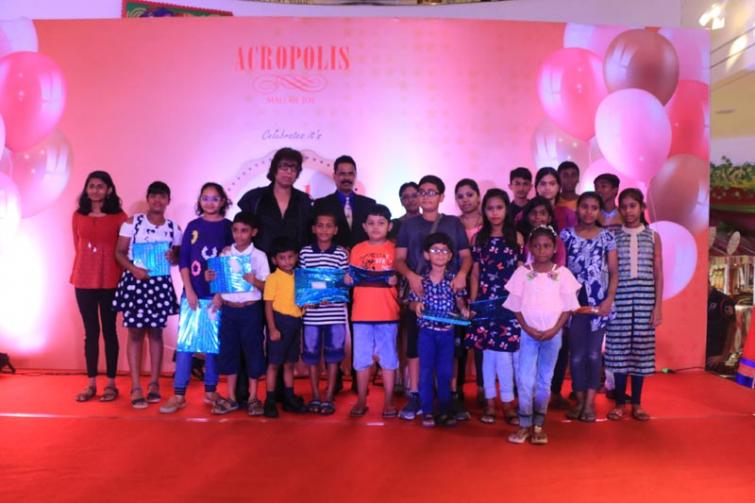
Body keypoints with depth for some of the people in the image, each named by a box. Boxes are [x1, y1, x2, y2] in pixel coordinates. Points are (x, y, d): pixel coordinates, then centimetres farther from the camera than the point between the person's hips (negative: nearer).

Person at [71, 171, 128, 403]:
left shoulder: (119, 216, -3)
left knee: (109, 331, 5)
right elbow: (78, 248, 12)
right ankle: (91, 384, 15)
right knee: (90, 332, 8)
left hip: (110, 281, -3)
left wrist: (123, 276, -5)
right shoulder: (78, 216, 7)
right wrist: (78, 274, 9)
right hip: (83, 281, 3)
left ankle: (111, 384, 13)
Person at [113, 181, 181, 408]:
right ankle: (136, 388, 6)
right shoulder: (132, 222, 0)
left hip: (160, 284, 2)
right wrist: (133, 268, -18)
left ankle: (154, 384, 18)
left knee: (156, 332, 8)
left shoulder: (174, 228, 4)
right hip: (134, 281, -1)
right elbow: (119, 252, -2)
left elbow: (179, 257, 10)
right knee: (135, 333, 1)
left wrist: (172, 258, -12)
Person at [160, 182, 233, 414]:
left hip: (218, 295, 0)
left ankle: (211, 391, 18)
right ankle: (179, 394, 6)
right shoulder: (193, 226, 5)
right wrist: (189, 291, -6)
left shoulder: (228, 227, 2)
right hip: (192, 293, 1)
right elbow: (183, 261, 2)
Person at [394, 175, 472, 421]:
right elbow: (399, 258, 5)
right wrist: (410, 275, -14)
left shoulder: (453, 223, 10)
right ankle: (415, 395, 6)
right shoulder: (409, 224, 11)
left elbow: (466, 255, 8)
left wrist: (462, 273, -12)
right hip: (418, 293, 0)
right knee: (415, 342, -1)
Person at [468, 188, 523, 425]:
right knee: (489, 352, 5)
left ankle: (508, 402, 9)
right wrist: (472, 301, 2)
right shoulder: (479, 238, 7)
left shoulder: (516, 237, 3)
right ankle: (490, 402, 15)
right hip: (486, 301, 1)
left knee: (504, 351, -4)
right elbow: (475, 273, 8)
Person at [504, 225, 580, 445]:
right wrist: (528, 329, -10)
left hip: (553, 334, 1)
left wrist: (554, 330, -10)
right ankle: (525, 425, 6)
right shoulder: (522, 272, -1)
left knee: (544, 380, 9)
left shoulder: (562, 273, -1)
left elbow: (568, 306, 0)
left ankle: (538, 425, 18)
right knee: (525, 379, -5)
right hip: (528, 333, 0)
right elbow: (516, 306, 0)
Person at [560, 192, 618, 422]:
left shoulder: (607, 237, 4)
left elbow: (614, 272, 4)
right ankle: (579, 400, 17)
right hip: (573, 302, 0)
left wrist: (610, 298, -8)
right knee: (576, 354, 6)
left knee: (593, 354, 4)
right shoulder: (566, 235, 3)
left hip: (598, 302, 0)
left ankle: (590, 402, 11)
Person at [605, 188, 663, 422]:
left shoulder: (653, 236, 7)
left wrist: (658, 305, 0)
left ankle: (636, 403, 15)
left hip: (645, 298, 1)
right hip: (620, 297, -1)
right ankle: (620, 402, 11)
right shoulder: (614, 236, 4)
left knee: (641, 348, 4)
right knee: (619, 348, 0)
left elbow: (658, 274, 6)